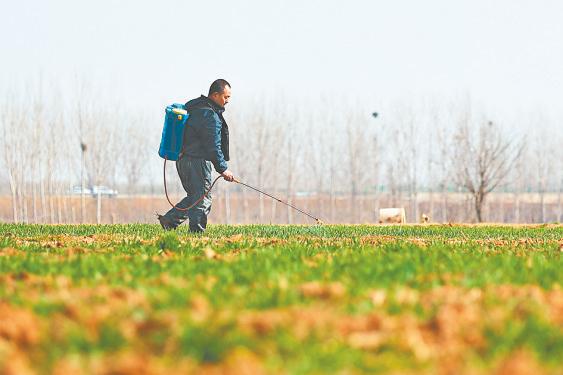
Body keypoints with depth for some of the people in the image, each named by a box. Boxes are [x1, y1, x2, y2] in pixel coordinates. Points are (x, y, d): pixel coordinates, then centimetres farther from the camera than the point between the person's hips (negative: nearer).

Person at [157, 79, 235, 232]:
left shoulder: (193, 107, 15)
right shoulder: (210, 115, -16)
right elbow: (213, 146, -19)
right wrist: (223, 169, -14)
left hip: (182, 159, 10)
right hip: (197, 161, -10)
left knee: (194, 196, 18)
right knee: (203, 198, -4)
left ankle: (169, 219, 12)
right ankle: (197, 232, -5)